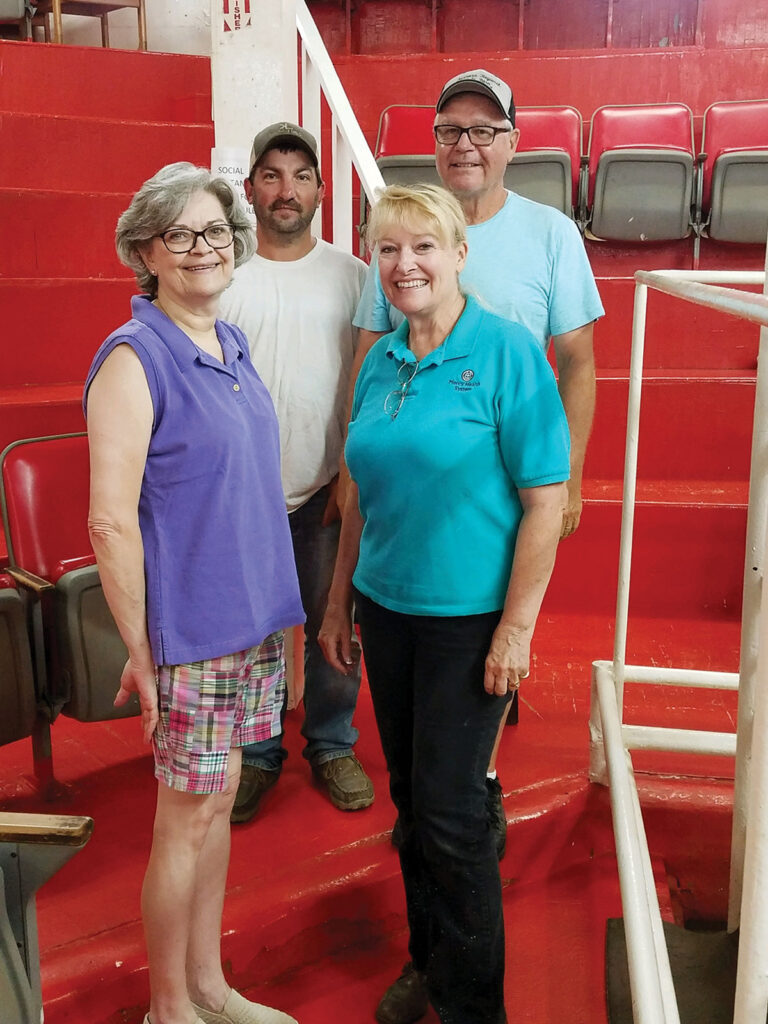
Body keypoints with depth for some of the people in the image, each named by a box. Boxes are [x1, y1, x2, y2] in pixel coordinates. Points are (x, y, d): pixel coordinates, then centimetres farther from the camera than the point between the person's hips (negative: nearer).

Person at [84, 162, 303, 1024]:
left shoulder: (230, 346, 9)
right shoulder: (134, 359, -15)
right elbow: (110, 522, -18)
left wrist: (273, 607, 15)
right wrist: (139, 651, -15)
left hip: (253, 620, 7)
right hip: (190, 632, -7)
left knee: (219, 799, 18)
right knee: (187, 817, 7)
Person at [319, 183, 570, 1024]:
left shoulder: (506, 352, -12)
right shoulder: (380, 363, 6)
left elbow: (546, 498, -14)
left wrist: (516, 627, -16)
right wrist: (339, 602, 13)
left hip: (467, 615, -6)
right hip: (386, 606, 6)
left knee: (449, 810, 2)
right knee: (409, 794, 16)